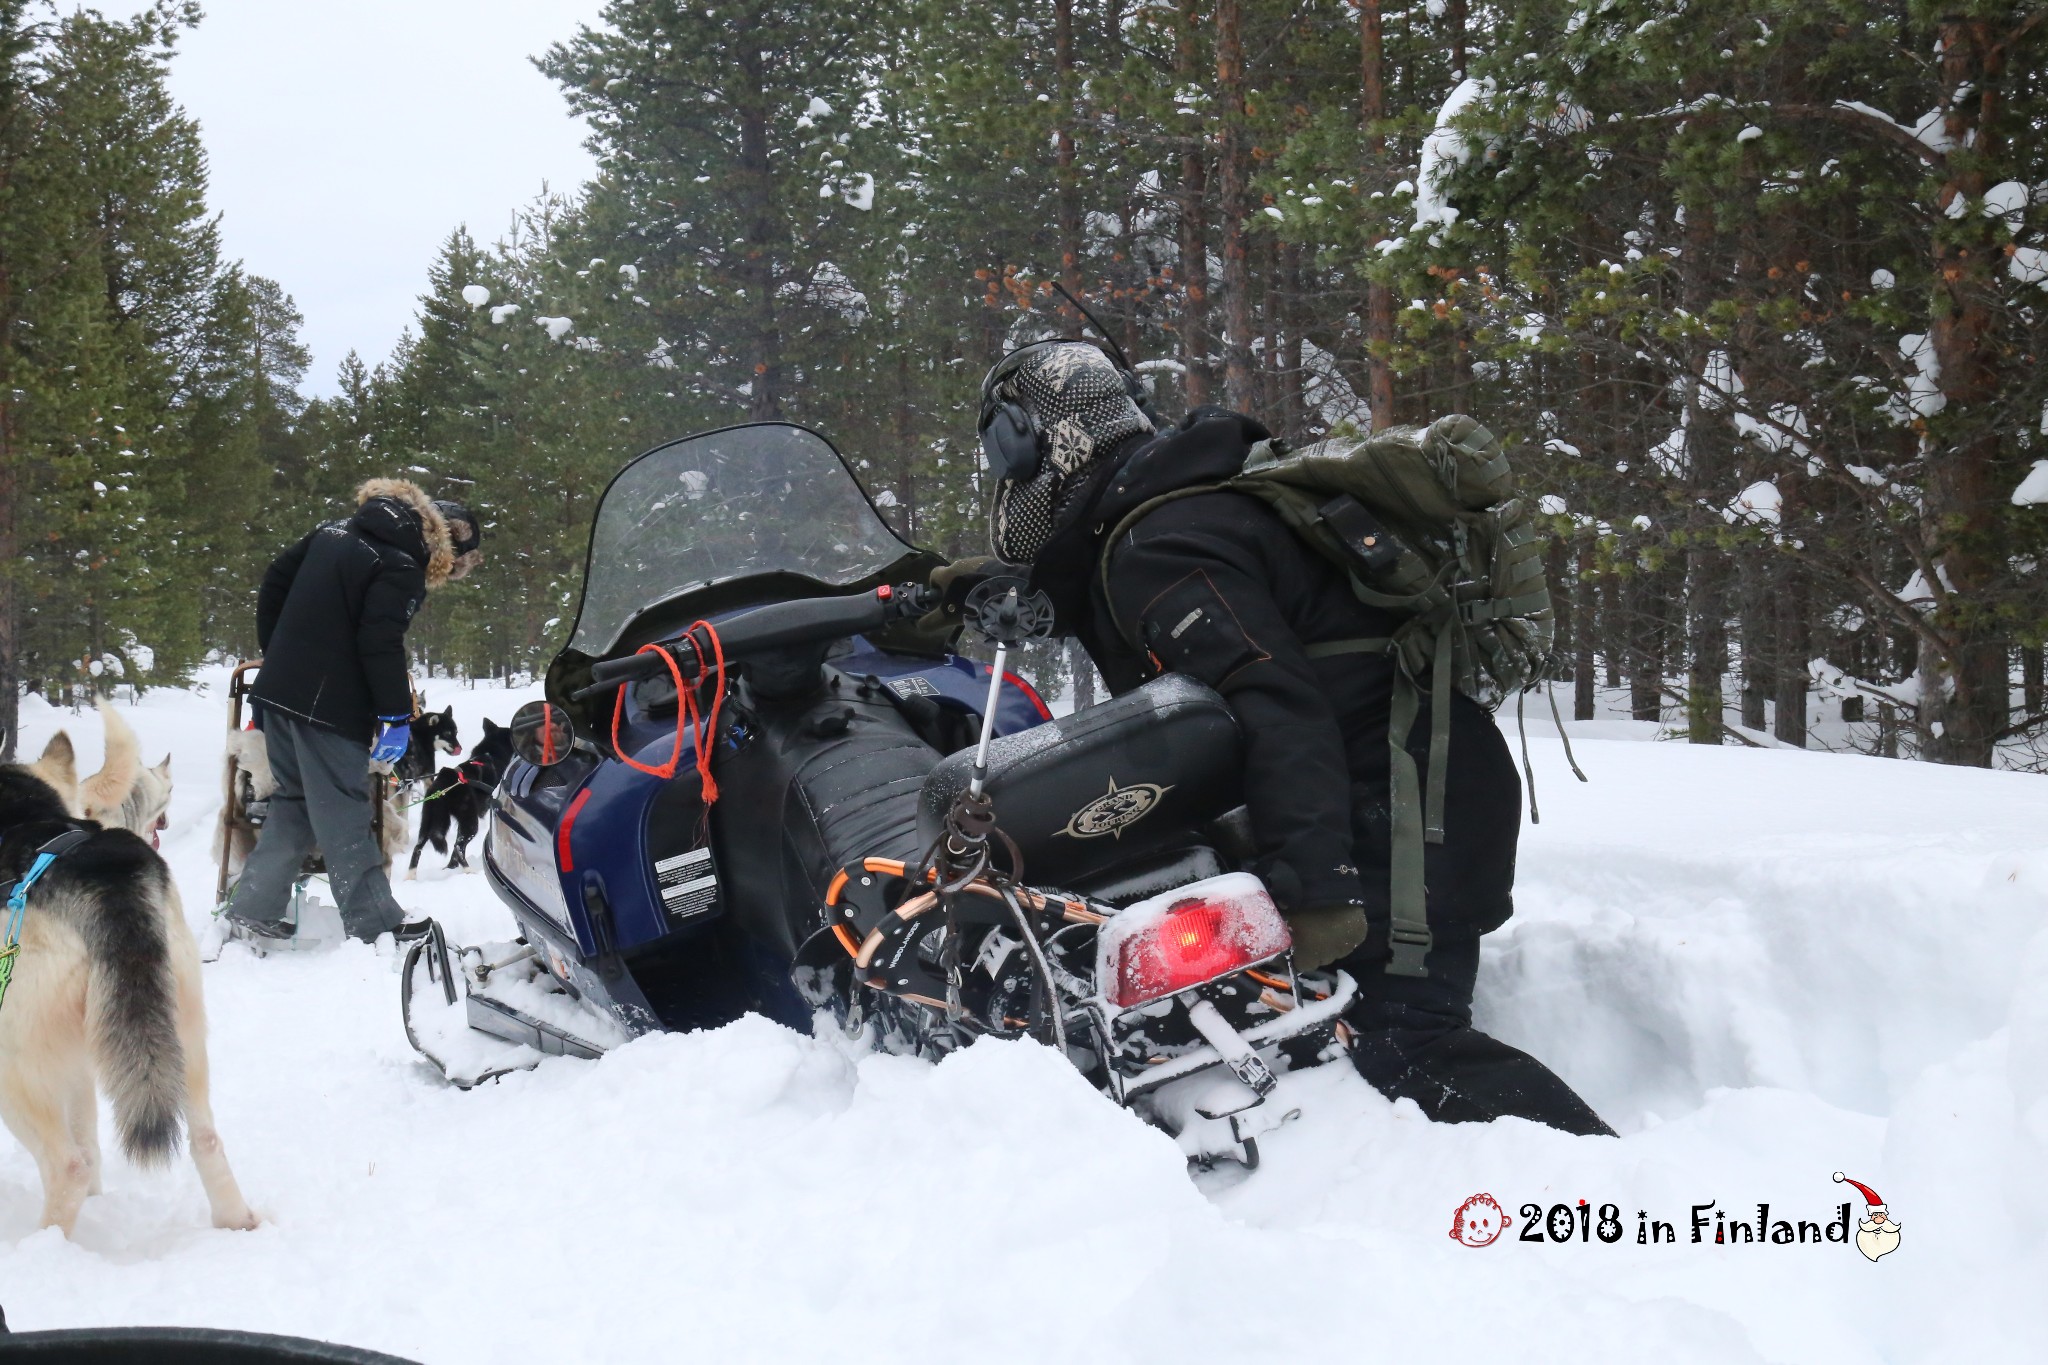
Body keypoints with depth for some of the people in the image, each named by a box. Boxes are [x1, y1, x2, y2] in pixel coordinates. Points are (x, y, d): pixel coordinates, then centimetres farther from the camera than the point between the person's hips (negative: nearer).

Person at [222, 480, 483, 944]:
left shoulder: (334, 532, 13)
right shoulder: (402, 570, -14)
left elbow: (276, 580, 18)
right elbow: (381, 644, -20)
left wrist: (275, 653, 23)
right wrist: (396, 716, -15)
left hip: (277, 691, 8)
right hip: (329, 709, -8)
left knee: (293, 801, 17)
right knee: (343, 813, -2)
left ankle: (253, 906, 17)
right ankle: (373, 919, 5)